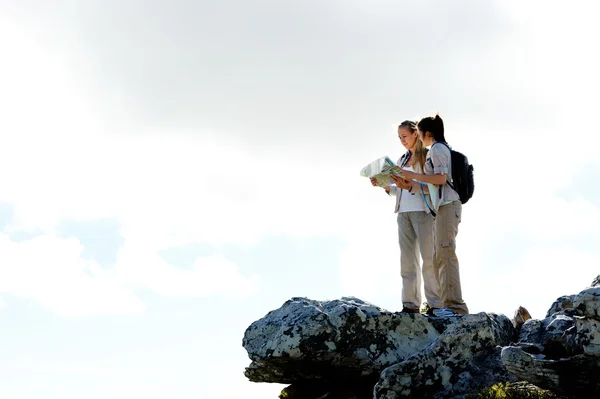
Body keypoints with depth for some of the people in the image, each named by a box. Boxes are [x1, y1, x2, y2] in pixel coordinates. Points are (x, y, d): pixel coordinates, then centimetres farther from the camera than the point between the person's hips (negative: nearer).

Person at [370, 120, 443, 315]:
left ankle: (436, 303, -6)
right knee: (408, 259, 3)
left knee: (429, 258, -7)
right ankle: (410, 304, 3)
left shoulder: (426, 156, -3)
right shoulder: (402, 160, 17)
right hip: (404, 213, 7)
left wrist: (409, 186, -23)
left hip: (422, 211, -7)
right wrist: (385, 185, 1)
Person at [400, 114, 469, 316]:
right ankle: (448, 303, 1)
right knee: (440, 256, 5)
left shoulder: (437, 148, -6)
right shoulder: (443, 148, 23)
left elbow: (441, 178, -16)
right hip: (443, 206, 10)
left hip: (447, 205, -10)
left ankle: (455, 305, -21)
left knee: (445, 254, -15)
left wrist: (414, 176, -11)